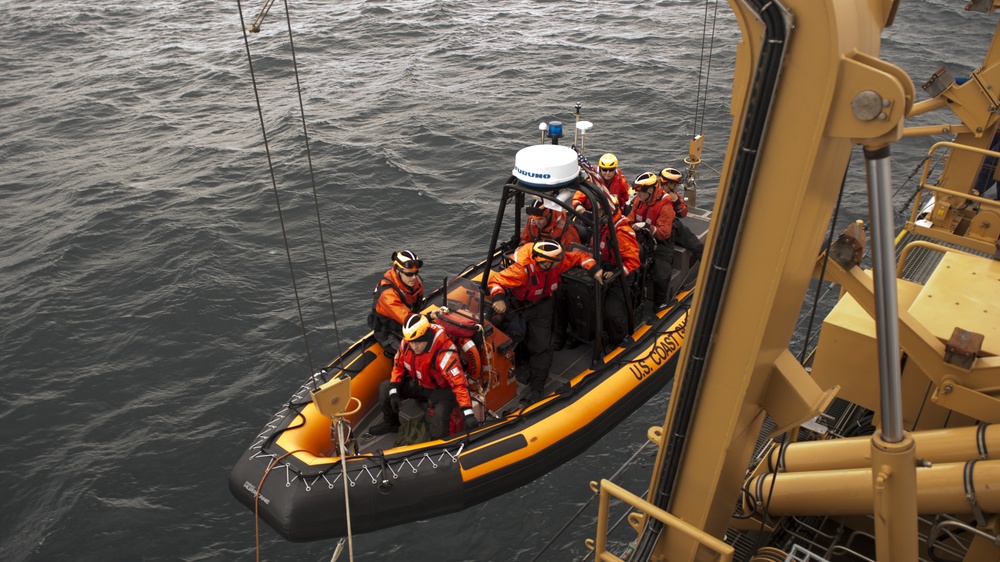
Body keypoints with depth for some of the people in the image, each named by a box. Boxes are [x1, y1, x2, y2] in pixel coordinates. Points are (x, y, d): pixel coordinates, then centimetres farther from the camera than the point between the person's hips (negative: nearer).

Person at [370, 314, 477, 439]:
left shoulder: (444, 354, -36)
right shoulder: (406, 342, -17)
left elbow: (459, 383, -40)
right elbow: (398, 365, 0)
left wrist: (468, 413, -46)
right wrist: (393, 393, -9)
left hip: (441, 389, -6)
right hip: (418, 383, 7)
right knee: (385, 388, -2)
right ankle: (391, 423, 22)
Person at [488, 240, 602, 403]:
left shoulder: (559, 261, -21)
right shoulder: (523, 269, -35)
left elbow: (581, 256, -6)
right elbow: (495, 281, -31)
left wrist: (594, 269, -21)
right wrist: (498, 298, -48)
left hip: (541, 305, 3)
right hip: (516, 304, -2)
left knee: (540, 346, -5)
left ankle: (537, 388, 1)